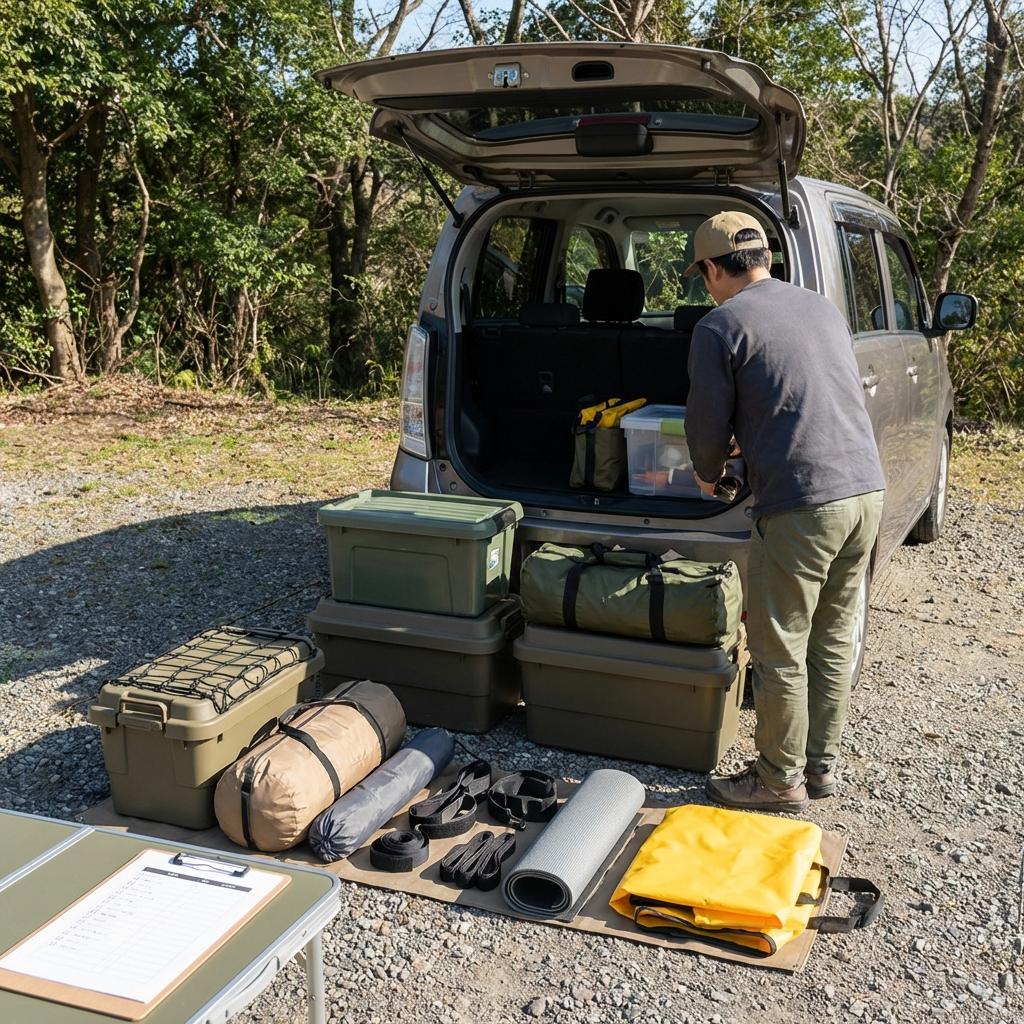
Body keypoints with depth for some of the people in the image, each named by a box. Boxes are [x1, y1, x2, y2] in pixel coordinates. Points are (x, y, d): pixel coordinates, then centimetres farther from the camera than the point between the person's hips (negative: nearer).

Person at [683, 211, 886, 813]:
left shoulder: (720, 326, -5)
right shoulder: (825, 308, 17)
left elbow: (708, 422, -1)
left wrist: (708, 475, 21)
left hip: (800, 504, -8)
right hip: (867, 491, 8)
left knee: (780, 653, 6)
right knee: (833, 639, 18)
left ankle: (780, 781, 19)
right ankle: (822, 765, 31)